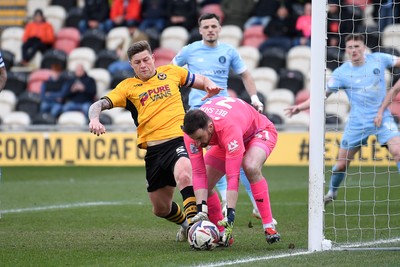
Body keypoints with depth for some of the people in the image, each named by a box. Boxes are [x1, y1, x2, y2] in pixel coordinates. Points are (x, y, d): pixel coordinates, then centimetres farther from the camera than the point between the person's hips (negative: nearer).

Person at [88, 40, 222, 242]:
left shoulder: (171, 72, 12)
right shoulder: (128, 87, 10)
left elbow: (201, 81, 25)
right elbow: (98, 105, 1)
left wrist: (209, 85, 1)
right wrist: (94, 120, -22)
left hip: (179, 139, -3)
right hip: (153, 149, 3)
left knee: (183, 174, -38)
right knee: (160, 208, 12)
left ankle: (193, 219, -33)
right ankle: (185, 222, 42)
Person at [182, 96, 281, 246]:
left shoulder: (229, 128, -45)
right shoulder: (193, 131, -28)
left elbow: (233, 176, -44)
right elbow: (198, 173, -25)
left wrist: (230, 214, -45)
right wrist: (201, 210, -35)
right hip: (225, 142, 6)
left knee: (251, 167, -37)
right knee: (203, 185, -9)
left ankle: (269, 227, -29)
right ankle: (222, 233, 9)